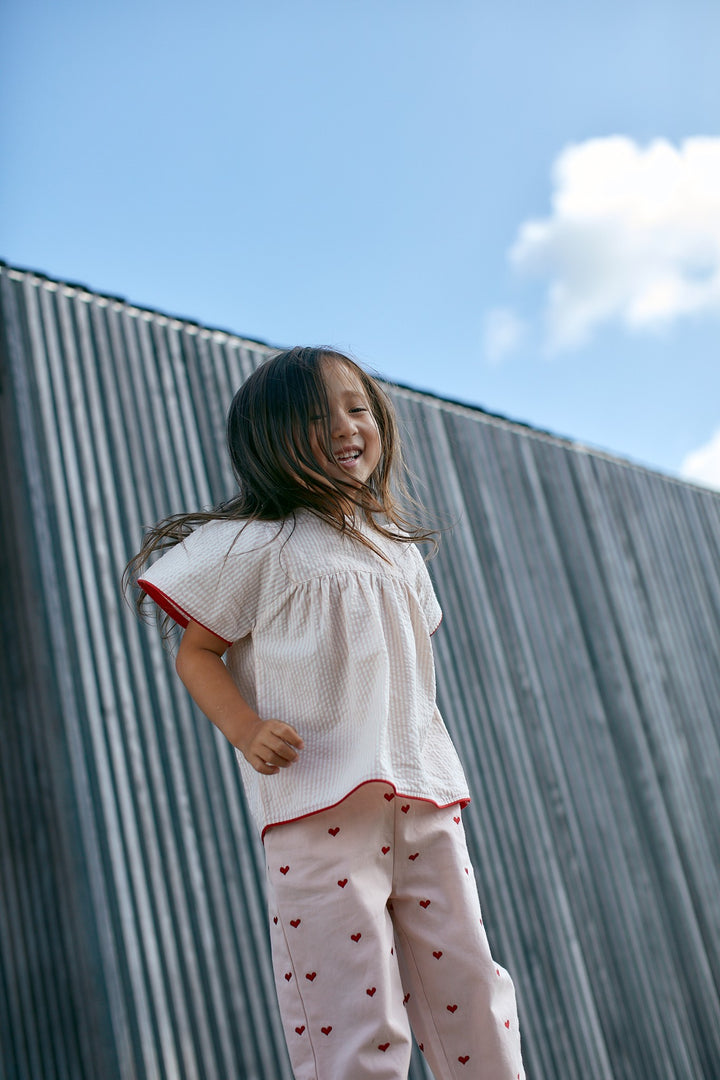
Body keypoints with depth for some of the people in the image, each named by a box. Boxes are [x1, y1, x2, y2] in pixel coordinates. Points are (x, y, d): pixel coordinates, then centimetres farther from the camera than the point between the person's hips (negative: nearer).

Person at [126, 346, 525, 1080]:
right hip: (318, 806, -6)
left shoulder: (398, 551, 17)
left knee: (470, 992, 11)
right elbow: (196, 652, 0)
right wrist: (245, 729, -17)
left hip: (423, 798, 6)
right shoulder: (258, 546, -2)